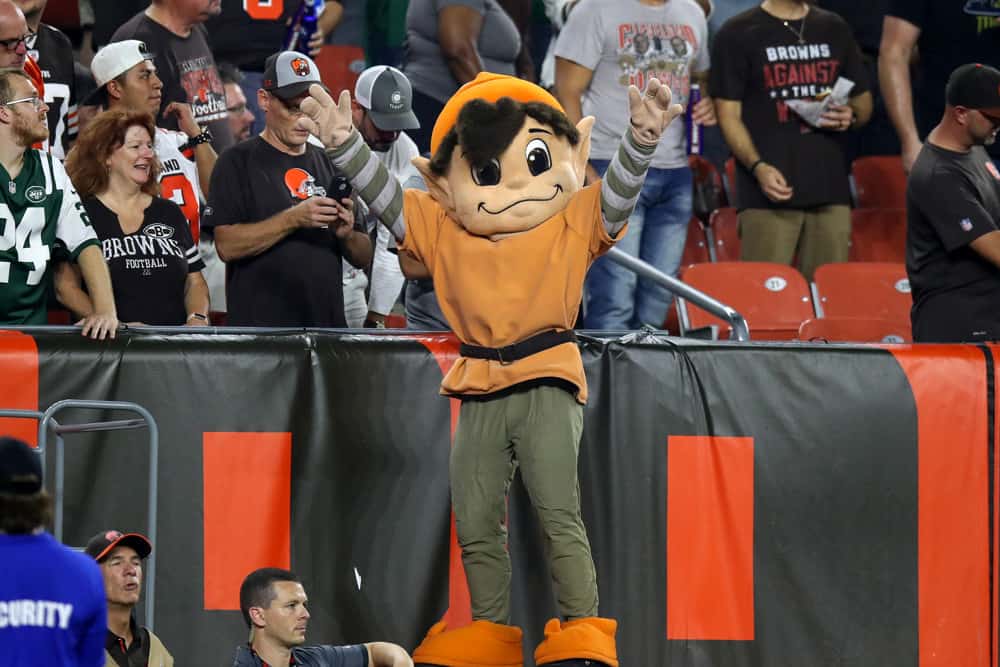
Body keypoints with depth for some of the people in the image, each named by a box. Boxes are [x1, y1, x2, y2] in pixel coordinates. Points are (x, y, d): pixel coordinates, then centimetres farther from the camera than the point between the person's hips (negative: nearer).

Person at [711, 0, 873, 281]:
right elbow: (729, 114, -1)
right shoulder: (738, 34, 3)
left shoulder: (834, 30, 17)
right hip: (770, 194, -4)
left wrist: (851, 116, -2)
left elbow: (863, 101, 23)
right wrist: (758, 167, -17)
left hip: (830, 190, 4)